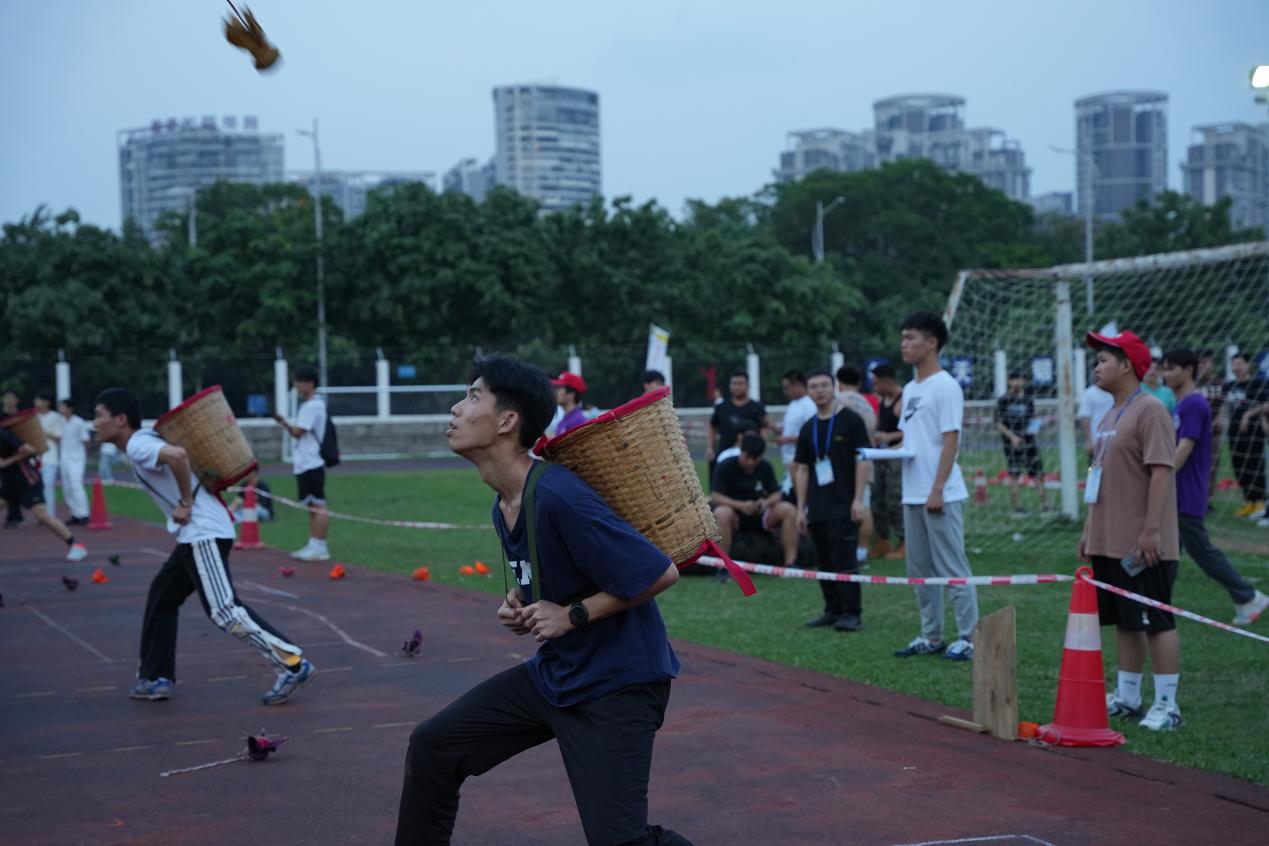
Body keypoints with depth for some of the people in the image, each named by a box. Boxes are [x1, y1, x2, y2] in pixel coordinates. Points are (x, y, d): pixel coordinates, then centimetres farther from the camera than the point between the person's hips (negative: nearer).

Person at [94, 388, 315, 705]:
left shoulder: (138, 446, -11)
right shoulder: (146, 442, 20)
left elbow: (177, 455, -30)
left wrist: (186, 503, -20)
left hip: (203, 533, -11)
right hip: (195, 534, 11)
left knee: (224, 611, -15)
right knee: (162, 597, 20)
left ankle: (293, 664, -18)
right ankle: (155, 678, 25)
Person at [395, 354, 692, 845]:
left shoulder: (557, 496, -25)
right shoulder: (503, 507, 4)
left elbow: (660, 572, -25)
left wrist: (573, 616, -20)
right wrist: (520, 604, 1)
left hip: (615, 682, -9)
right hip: (554, 672, 9)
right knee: (432, 746, 9)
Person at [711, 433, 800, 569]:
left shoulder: (765, 467, 3)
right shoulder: (726, 466, -11)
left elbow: (777, 494, 4)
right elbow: (715, 497, -16)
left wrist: (767, 502, -21)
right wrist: (741, 505, -31)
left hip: (760, 515, 4)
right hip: (735, 515, -4)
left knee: (788, 510, -20)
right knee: (722, 513, -39)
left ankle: (790, 562, -18)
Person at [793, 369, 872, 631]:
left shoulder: (851, 420, -3)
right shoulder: (808, 428, 13)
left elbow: (863, 459, -7)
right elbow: (802, 469, 15)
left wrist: (858, 499, -14)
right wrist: (801, 508, 10)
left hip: (843, 506, -6)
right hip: (817, 509, 6)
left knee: (844, 560, -9)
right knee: (825, 562, 10)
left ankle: (852, 614, -5)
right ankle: (833, 610, 19)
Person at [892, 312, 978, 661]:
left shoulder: (945, 387, -9)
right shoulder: (910, 390, 16)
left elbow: (950, 441, -15)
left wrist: (937, 490, -19)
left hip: (941, 497, -9)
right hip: (913, 495, 9)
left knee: (953, 568, -5)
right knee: (920, 570, 12)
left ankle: (969, 637, 1)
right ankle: (931, 636, 21)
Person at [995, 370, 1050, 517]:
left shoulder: (1028, 400, 11)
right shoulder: (1004, 400, -2)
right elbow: (999, 423, -4)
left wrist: (1034, 426, -5)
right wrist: (1012, 436, -14)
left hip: (1028, 439, 4)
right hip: (1012, 442, -4)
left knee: (1038, 472, 0)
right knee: (1014, 475, 0)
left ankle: (1044, 506, 4)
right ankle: (1017, 508, 5)